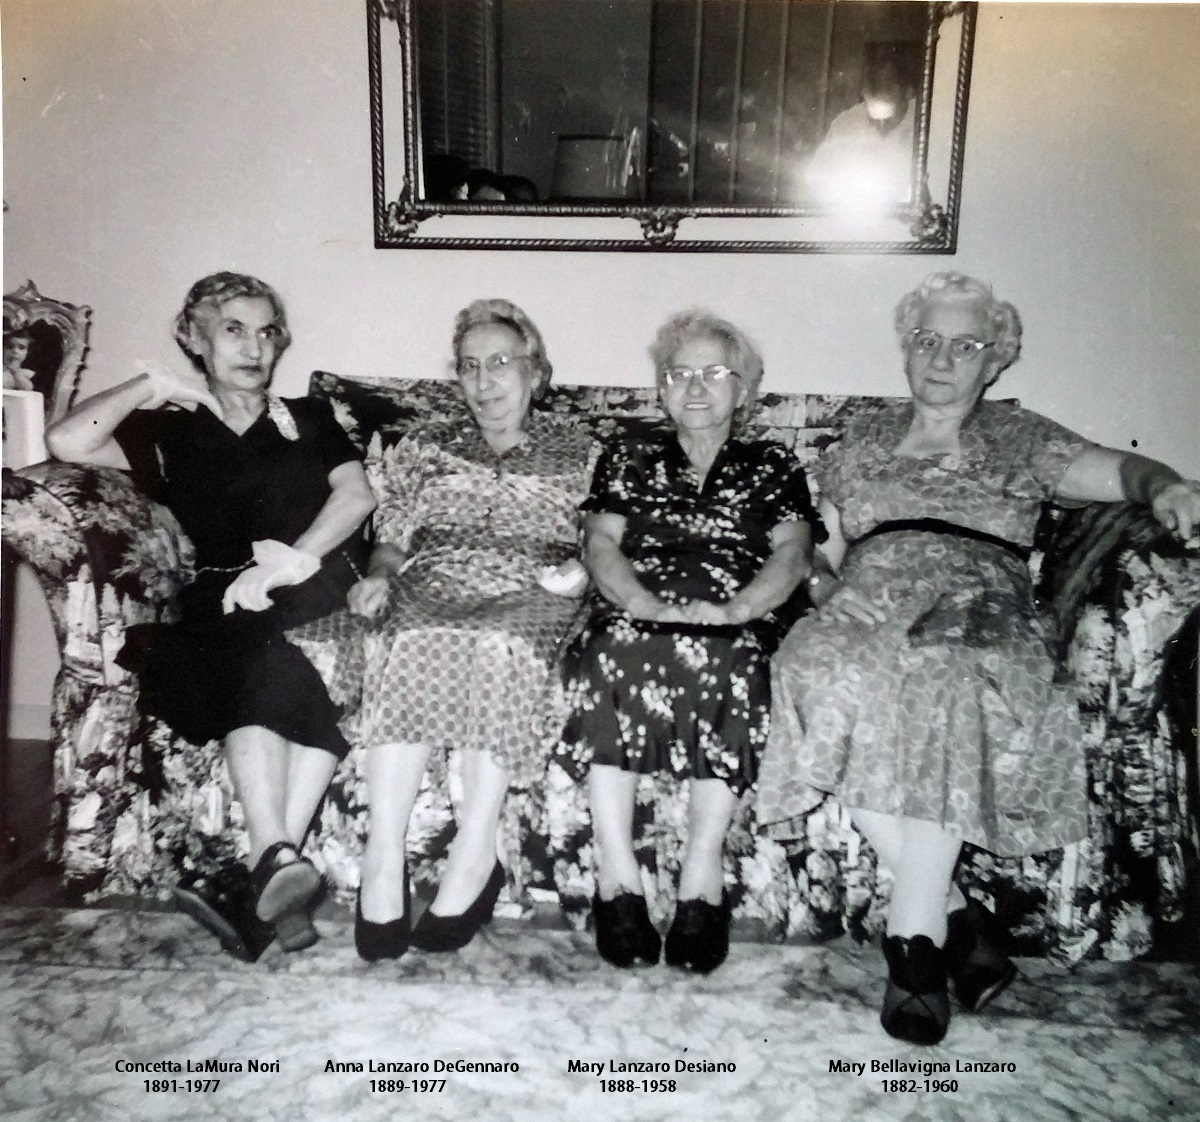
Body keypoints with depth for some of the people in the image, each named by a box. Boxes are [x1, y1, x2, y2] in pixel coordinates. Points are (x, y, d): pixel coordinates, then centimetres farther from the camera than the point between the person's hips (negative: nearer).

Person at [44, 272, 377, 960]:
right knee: (258, 652, -36)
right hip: (223, 606, 0)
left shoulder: (309, 418, 23)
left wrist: (293, 560, -12)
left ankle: (259, 872, -38)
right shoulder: (171, 432, 22)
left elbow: (358, 495, 4)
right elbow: (66, 442, 5)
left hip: (315, 595, 0)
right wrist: (152, 385, 10)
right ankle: (280, 859, -42)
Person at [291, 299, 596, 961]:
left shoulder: (578, 454, 21)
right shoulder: (424, 448, 26)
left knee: (502, 642, -37)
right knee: (410, 643, -35)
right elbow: (393, 540, 19)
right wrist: (378, 576, -2)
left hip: (529, 602, -1)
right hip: (430, 593, 2)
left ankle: (472, 853, -35)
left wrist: (580, 572, -8)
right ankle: (383, 855, -35)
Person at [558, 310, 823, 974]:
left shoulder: (772, 466, 22)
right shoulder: (629, 457, 25)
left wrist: (732, 608, -15)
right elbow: (601, 544, 9)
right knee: (612, 658, -34)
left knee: (728, 664, -36)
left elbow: (792, 555, 6)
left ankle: (703, 872, -30)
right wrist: (645, 604, -12)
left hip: (736, 622, 0)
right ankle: (615, 871, -29)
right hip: (634, 612, 1)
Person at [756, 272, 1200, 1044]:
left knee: (951, 685, -37)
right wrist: (837, 596, -3)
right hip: (868, 607, 2)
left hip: (977, 613, -1)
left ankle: (915, 937, -28)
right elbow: (823, 551, 19)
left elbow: (1120, 469, 5)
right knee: (832, 679, -33)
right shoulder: (861, 442, 24)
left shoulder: (1019, 441, 20)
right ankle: (958, 918, -23)